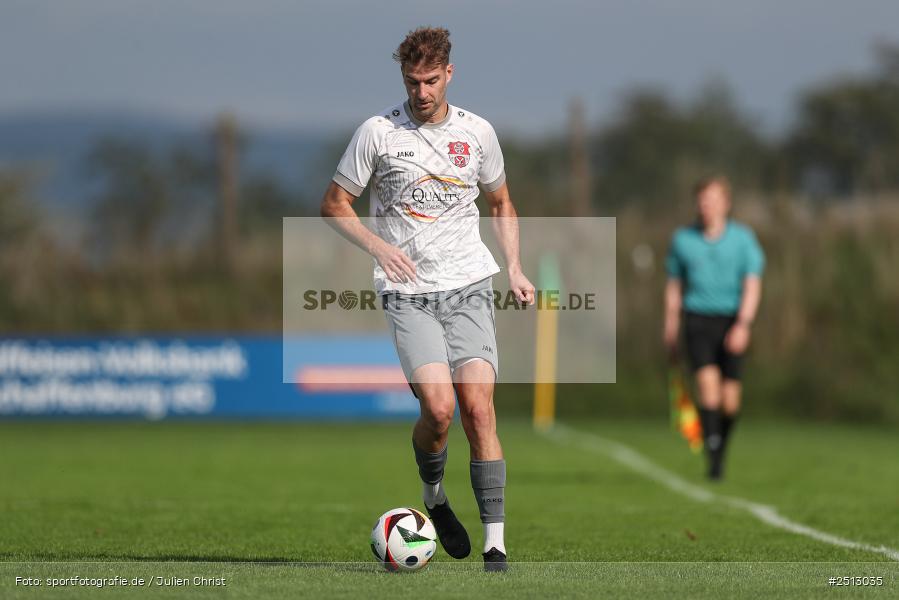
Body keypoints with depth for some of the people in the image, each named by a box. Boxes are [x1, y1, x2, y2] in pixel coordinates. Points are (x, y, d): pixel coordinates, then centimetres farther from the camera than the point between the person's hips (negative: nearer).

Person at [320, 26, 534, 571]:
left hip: (469, 286, 2)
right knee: (439, 407, -19)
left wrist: (515, 267, 9)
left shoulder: (477, 132, 7)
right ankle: (434, 496, 12)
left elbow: (502, 203, 23)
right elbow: (334, 205, 7)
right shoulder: (379, 132, -1)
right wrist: (377, 245, -10)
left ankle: (496, 544, -11)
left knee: (479, 406, -12)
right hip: (408, 294, -2)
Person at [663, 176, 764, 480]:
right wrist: (670, 327, 17)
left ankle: (721, 449, 26)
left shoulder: (743, 238, 1)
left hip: (733, 321, 0)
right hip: (698, 319, 0)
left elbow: (752, 285, -4)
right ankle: (713, 456, -24)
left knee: (730, 396, 0)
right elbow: (674, 285, 16)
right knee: (707, 379, -21)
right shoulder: (682, 239, 6)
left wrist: (743, 324, -17)